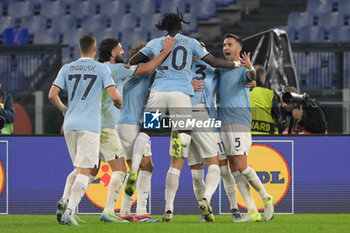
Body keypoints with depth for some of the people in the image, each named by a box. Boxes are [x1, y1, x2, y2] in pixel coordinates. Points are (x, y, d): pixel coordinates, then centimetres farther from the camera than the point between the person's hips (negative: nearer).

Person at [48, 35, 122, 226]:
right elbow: (114, 96, -10)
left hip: (69, 125, 5)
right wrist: (119, 104, 14)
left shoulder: (67, 69, 9)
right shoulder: (102, 69, -1)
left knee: (78, 169, 19)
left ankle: (64, 201, -2)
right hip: (89, 125, -5)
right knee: (84, 171, -5)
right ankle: (69, 211, -17)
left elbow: (52, 95, 3)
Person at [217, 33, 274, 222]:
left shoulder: (243, 69, -4)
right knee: (234, 169, 0)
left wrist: (250, 68, -49)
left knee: (241, 166, -13)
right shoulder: (221, 69, 17)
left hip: (240, 120, -7)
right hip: (224, 121, 7)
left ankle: (266, 198, 8)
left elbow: (251, 76, -25)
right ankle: (252, 212, -2)